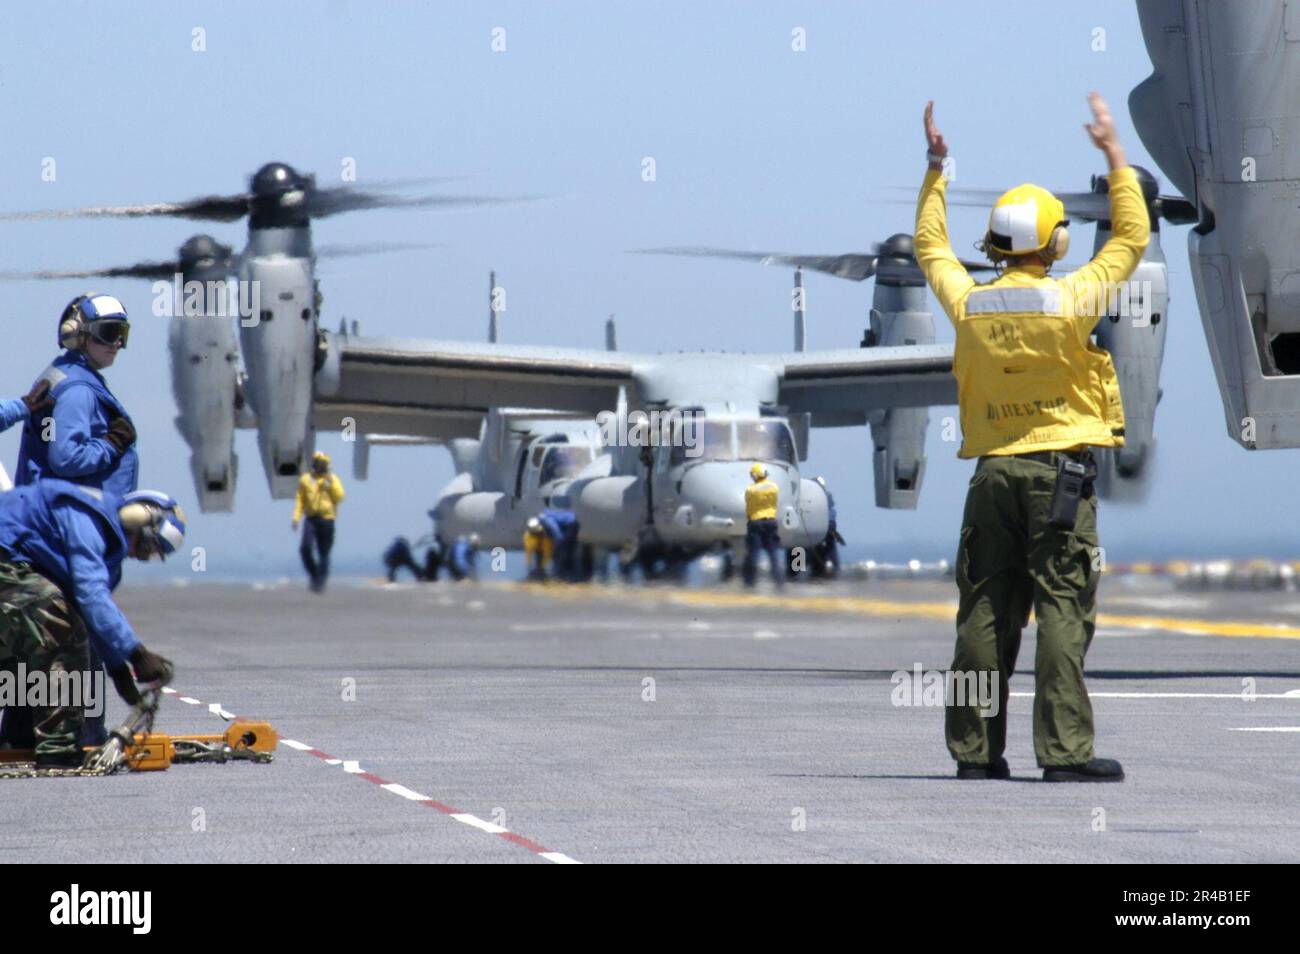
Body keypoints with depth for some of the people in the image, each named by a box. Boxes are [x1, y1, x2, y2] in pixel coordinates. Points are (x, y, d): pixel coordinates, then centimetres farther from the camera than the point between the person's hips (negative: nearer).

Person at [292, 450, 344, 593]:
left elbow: (339, 497, -6)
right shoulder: (305, 480, 9)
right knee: (305, 548, -17)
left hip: (327, 520, -1)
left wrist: (331, 483, -14)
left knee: (324, 553, 2)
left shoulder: (332, 480, 5)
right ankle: (313, 574, 5)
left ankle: (320, 582, 10)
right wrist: (296, 517, 2)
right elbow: (300, 500, 11)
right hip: (311, 519, 1)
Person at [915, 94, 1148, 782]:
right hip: (1061, 472, -4)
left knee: (985, 613, 7)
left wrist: (935, 169, 29)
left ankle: (975, 750, 8)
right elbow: (1131, 237, 5)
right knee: (1063, 611, -5)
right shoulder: (1072, 300, -8)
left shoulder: (969, 304, 2)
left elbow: (930, 247, 22)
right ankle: (1065, 750, -10)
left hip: (992, 471, 4)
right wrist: (1115, 155, 13)